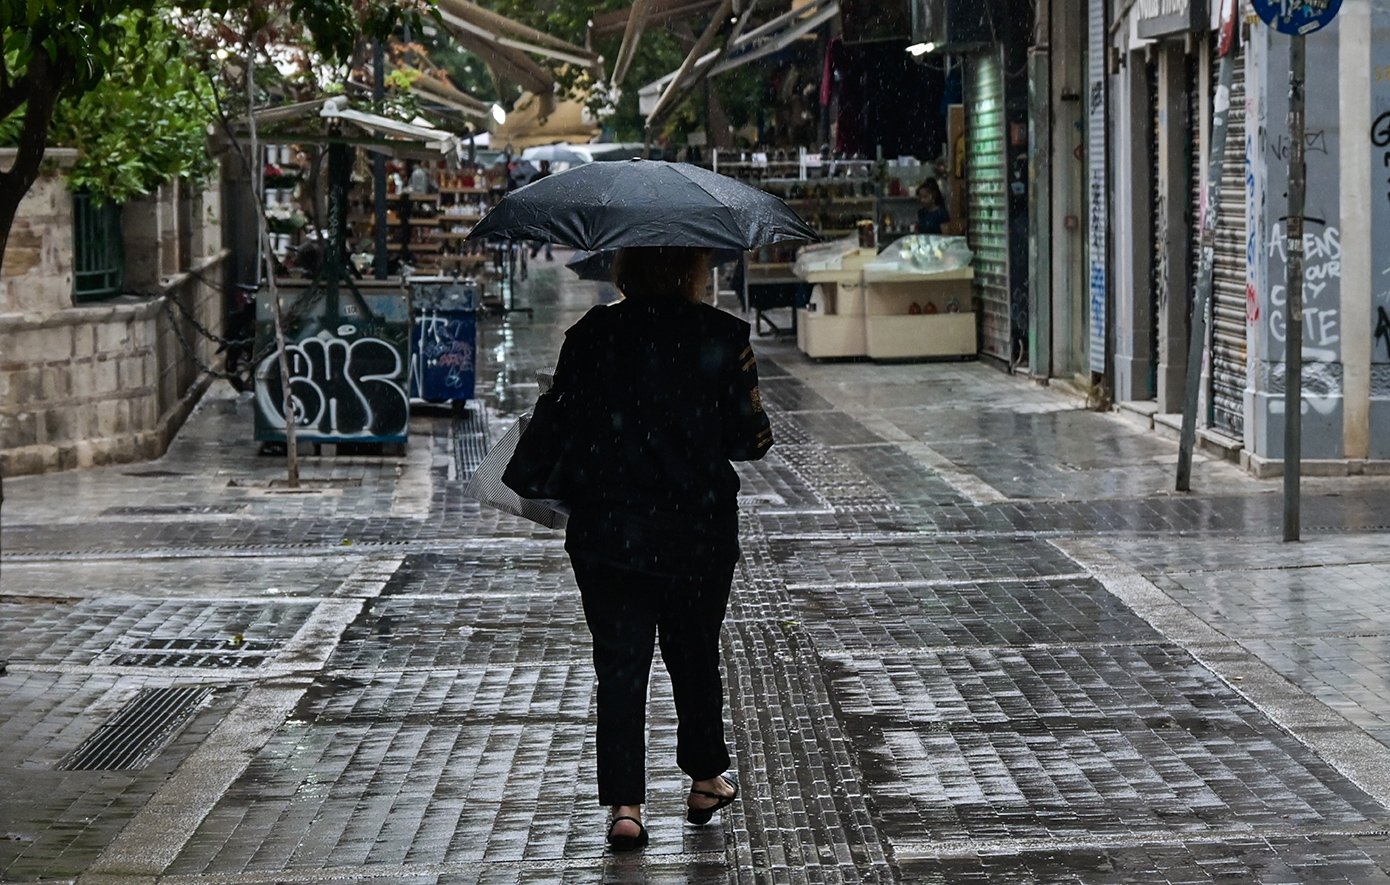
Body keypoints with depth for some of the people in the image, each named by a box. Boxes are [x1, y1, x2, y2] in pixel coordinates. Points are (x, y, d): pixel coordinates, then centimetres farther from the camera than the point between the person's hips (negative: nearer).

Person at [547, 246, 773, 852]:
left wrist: (573, 494, 15)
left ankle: (624, 803, -4)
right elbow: (751, 438, -5)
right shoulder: (722, 337, -8)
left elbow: (563, 423, -1)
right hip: (698, 530, 0)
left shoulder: (590, 337, -4)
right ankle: (705, 778, 34)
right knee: (695, 654, 19)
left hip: (606, 534, 0)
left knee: (619, 666, 4)